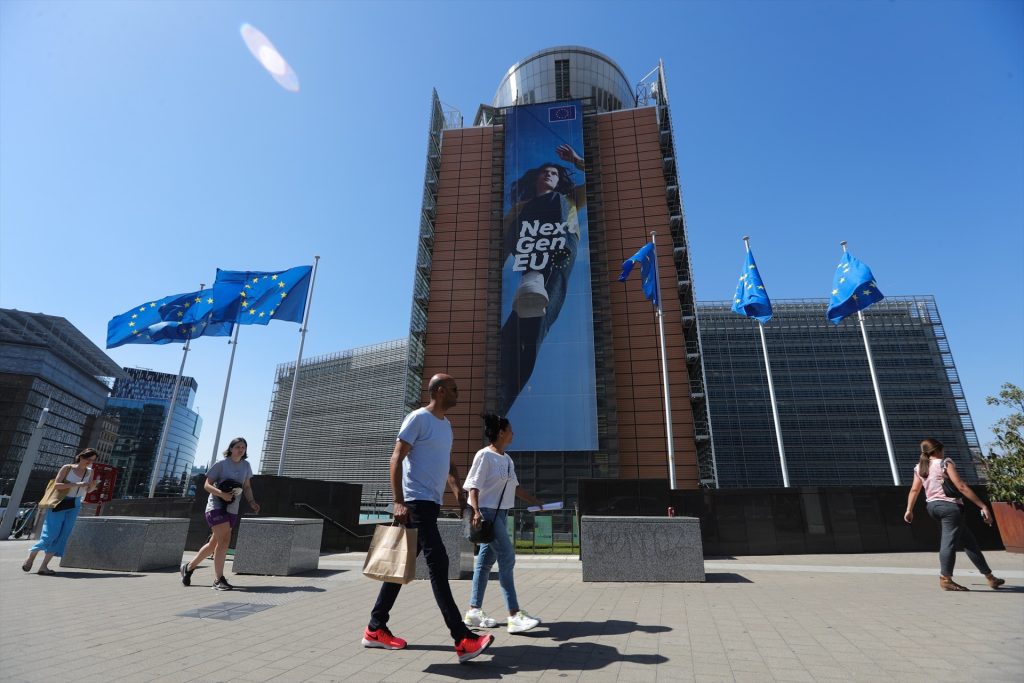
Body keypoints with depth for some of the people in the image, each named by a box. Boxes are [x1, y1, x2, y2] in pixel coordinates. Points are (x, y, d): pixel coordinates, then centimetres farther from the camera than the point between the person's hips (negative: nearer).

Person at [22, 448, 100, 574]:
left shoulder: (90, 472, 5)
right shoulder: (67, 468, -7)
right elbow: (56, 485, -15)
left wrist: (94, 485, -9)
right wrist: (75, 484, -24)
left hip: (75, 505, 4)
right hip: (60, 503, -4)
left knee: (63, 535, -2)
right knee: (51, 533, -7)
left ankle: (44, 566, 3)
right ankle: (30, 558, 18)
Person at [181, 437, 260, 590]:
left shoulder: (245, 465, 8)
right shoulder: (221, 464, -7)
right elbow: (207, 485, -7)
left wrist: (252, 502, 1)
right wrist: (221, 494, -24)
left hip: (232, 509, 6)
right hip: (216, 506, -6)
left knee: (214, 544, 15)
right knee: (224, 540, -17)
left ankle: (189, 567, 37)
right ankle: (218, 579, -9)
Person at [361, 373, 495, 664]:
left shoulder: (446, 424, 17)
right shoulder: (418, 418, -10)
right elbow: (396, 459, -14)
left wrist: (458, 491, 11)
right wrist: (399, 501, -20)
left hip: (432, 503, 9)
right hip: (417, 502, -9)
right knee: (438, 564, -11)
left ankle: (375, 629, 25)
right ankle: (463, 640, -9)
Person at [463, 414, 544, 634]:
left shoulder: (507, 459, 13)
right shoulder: (484, 455, -12)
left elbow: (515, 486, 21)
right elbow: (473, 486, -16)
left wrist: (536, 502, 18)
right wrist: (476, 511, -28)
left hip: (500, 513, 9)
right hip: (487, 512, -9)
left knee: (486, 560, 11)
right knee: (507, 557, -10)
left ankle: (474, 611, 20)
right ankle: (514, 615, -5)